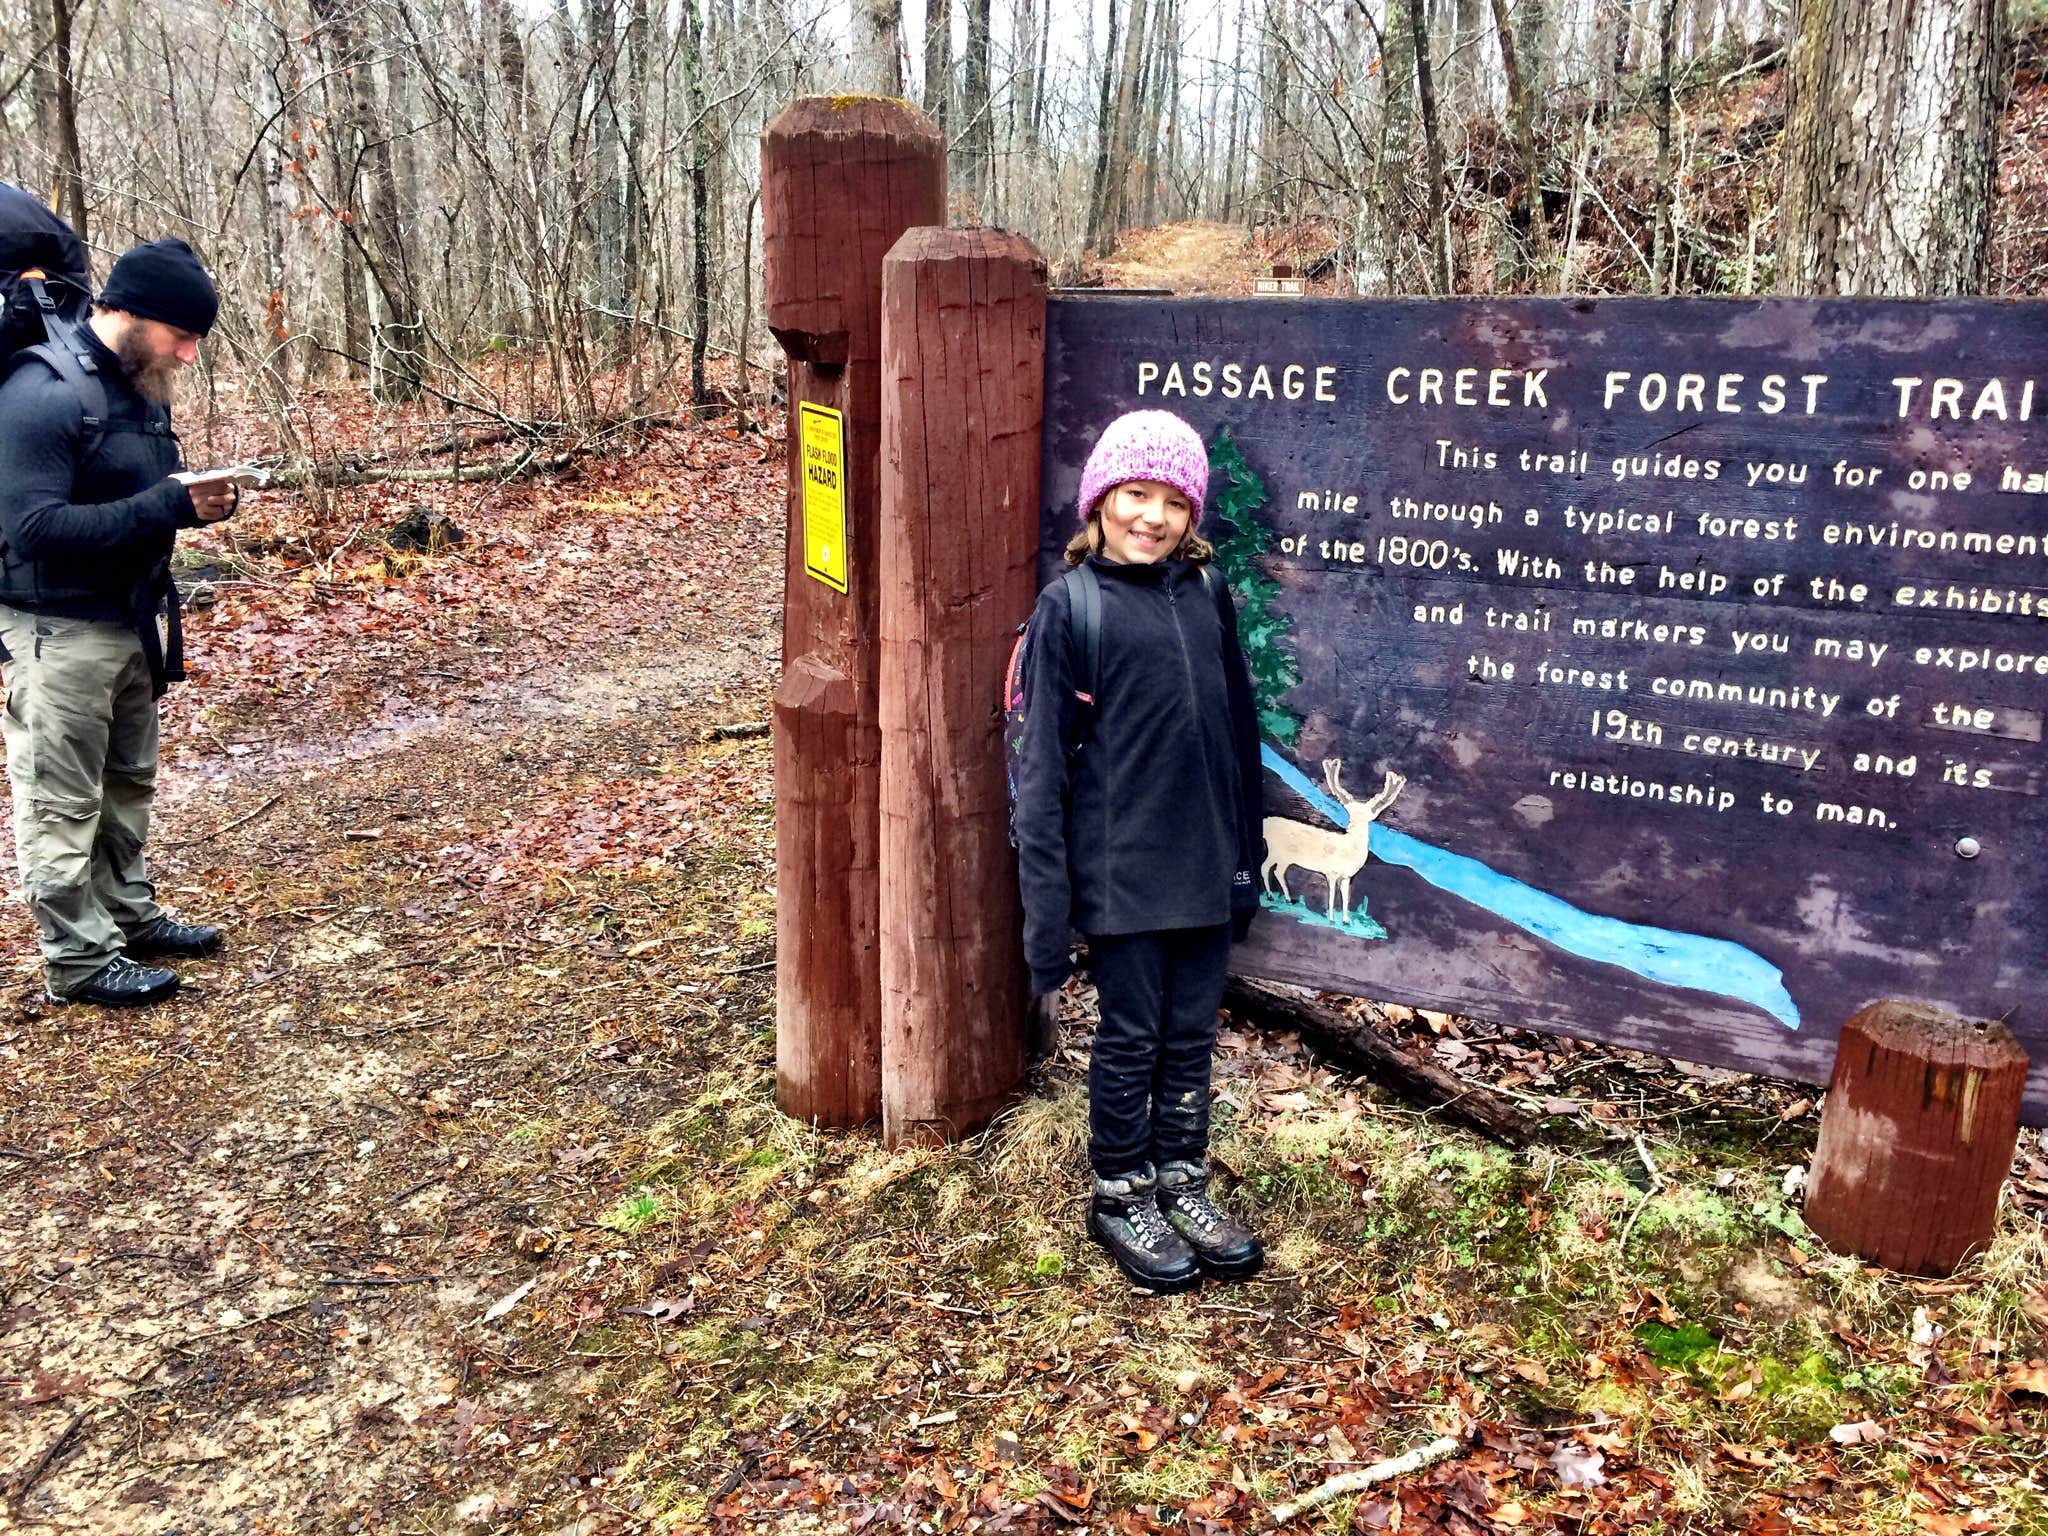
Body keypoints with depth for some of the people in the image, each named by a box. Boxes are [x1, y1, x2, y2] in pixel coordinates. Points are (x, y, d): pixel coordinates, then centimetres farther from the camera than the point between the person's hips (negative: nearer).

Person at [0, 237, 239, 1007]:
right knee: (63, 802, 2)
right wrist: (168, 506, -29)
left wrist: (198, 498, -4)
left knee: (127, 785, 19)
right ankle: (79, 959, 10)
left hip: (132, 619, 9)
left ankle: (130, 916, 33)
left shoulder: (140, 388, 7)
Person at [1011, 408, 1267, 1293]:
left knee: (1192, 1036, 16)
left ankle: (1182, 1184, 34)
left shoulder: (1207, 591, 5)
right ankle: (1120, 1196, 28)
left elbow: (1238, 728, 11)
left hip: (1206, 867, 4)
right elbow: (1042, 763, -9)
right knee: (1131, 1037, 9)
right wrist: (1046, 908, -11)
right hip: (1122, 871, -4)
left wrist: (1246, 855, 12)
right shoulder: (1070, 606, -9)